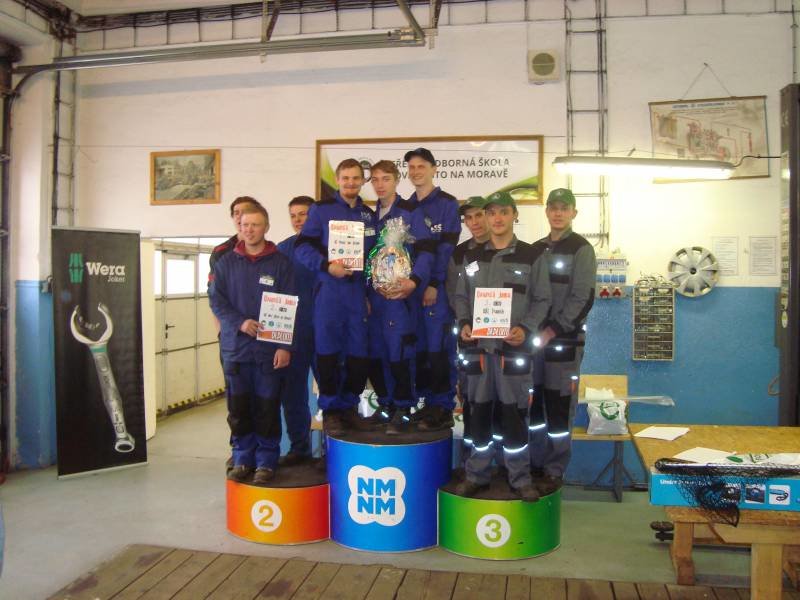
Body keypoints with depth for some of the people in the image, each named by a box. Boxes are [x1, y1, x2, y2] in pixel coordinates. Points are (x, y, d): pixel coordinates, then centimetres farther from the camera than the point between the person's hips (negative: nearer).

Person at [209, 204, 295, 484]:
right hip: (235, 346, 2)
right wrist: (239, 322, -12)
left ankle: (266, 461, 14)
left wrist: (285, 345, -11)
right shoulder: (226, 262, 9)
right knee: (238, 407, 8)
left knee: (267, 406, 2)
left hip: (270, 348, -2)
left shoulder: (280, 263, 2)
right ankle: (243, 458, 21)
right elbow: (216, 300, 5)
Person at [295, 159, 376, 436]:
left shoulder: (368, 215, 16)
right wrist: (327, 266, -17)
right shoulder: (321, 209, 2)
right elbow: (302, 246, -3)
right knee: (328, 351, -1)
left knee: (359, 353, 5)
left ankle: (349, 406, 21)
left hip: (357, 291, 4)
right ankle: (330, 410, 11)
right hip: (329, 291, -4)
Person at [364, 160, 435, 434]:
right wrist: (366, 292, 9)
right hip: (375, 295, 6)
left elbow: (426, 250, -9)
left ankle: (403, 411, 6)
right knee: (375, 354, 8)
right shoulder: (370, 216, 16)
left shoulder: (411, 212, -1)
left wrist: (414, 281, -23)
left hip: (400, 295, -6)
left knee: (399, 354, -7)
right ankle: (386, 406, 23)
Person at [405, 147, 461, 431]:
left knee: (439, 348, -5)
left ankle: (443, 409, 3)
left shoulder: (447, 203, -1)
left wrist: (434, 284, -14)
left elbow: (447, 247, -8)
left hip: (437, 287, -5)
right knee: (419, 347, 7)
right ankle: (428, 403, 17)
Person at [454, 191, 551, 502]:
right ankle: (477, 473, 21)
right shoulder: (472, 257, 12)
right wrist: (464, 323, -3)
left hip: (513, 347, -3)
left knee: (513, 412, 1)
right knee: (479, 410, 8)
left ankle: (520, 477, 15)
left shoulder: (533, 256, 3)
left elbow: (541, 300, 2)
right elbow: (461, 296, 15)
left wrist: (526, 329, -14)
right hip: (478, 346, 3)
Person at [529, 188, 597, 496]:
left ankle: (554, 471, 10)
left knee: (559, 406, -1)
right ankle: (536, 463, 22)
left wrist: (552, 331, -17)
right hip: (534, 338, 5)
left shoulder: (581, 249, -4)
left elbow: (582, 299, -11)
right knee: (535, 402, 9)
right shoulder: (536, 248, 13)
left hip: (565, 340, -5)